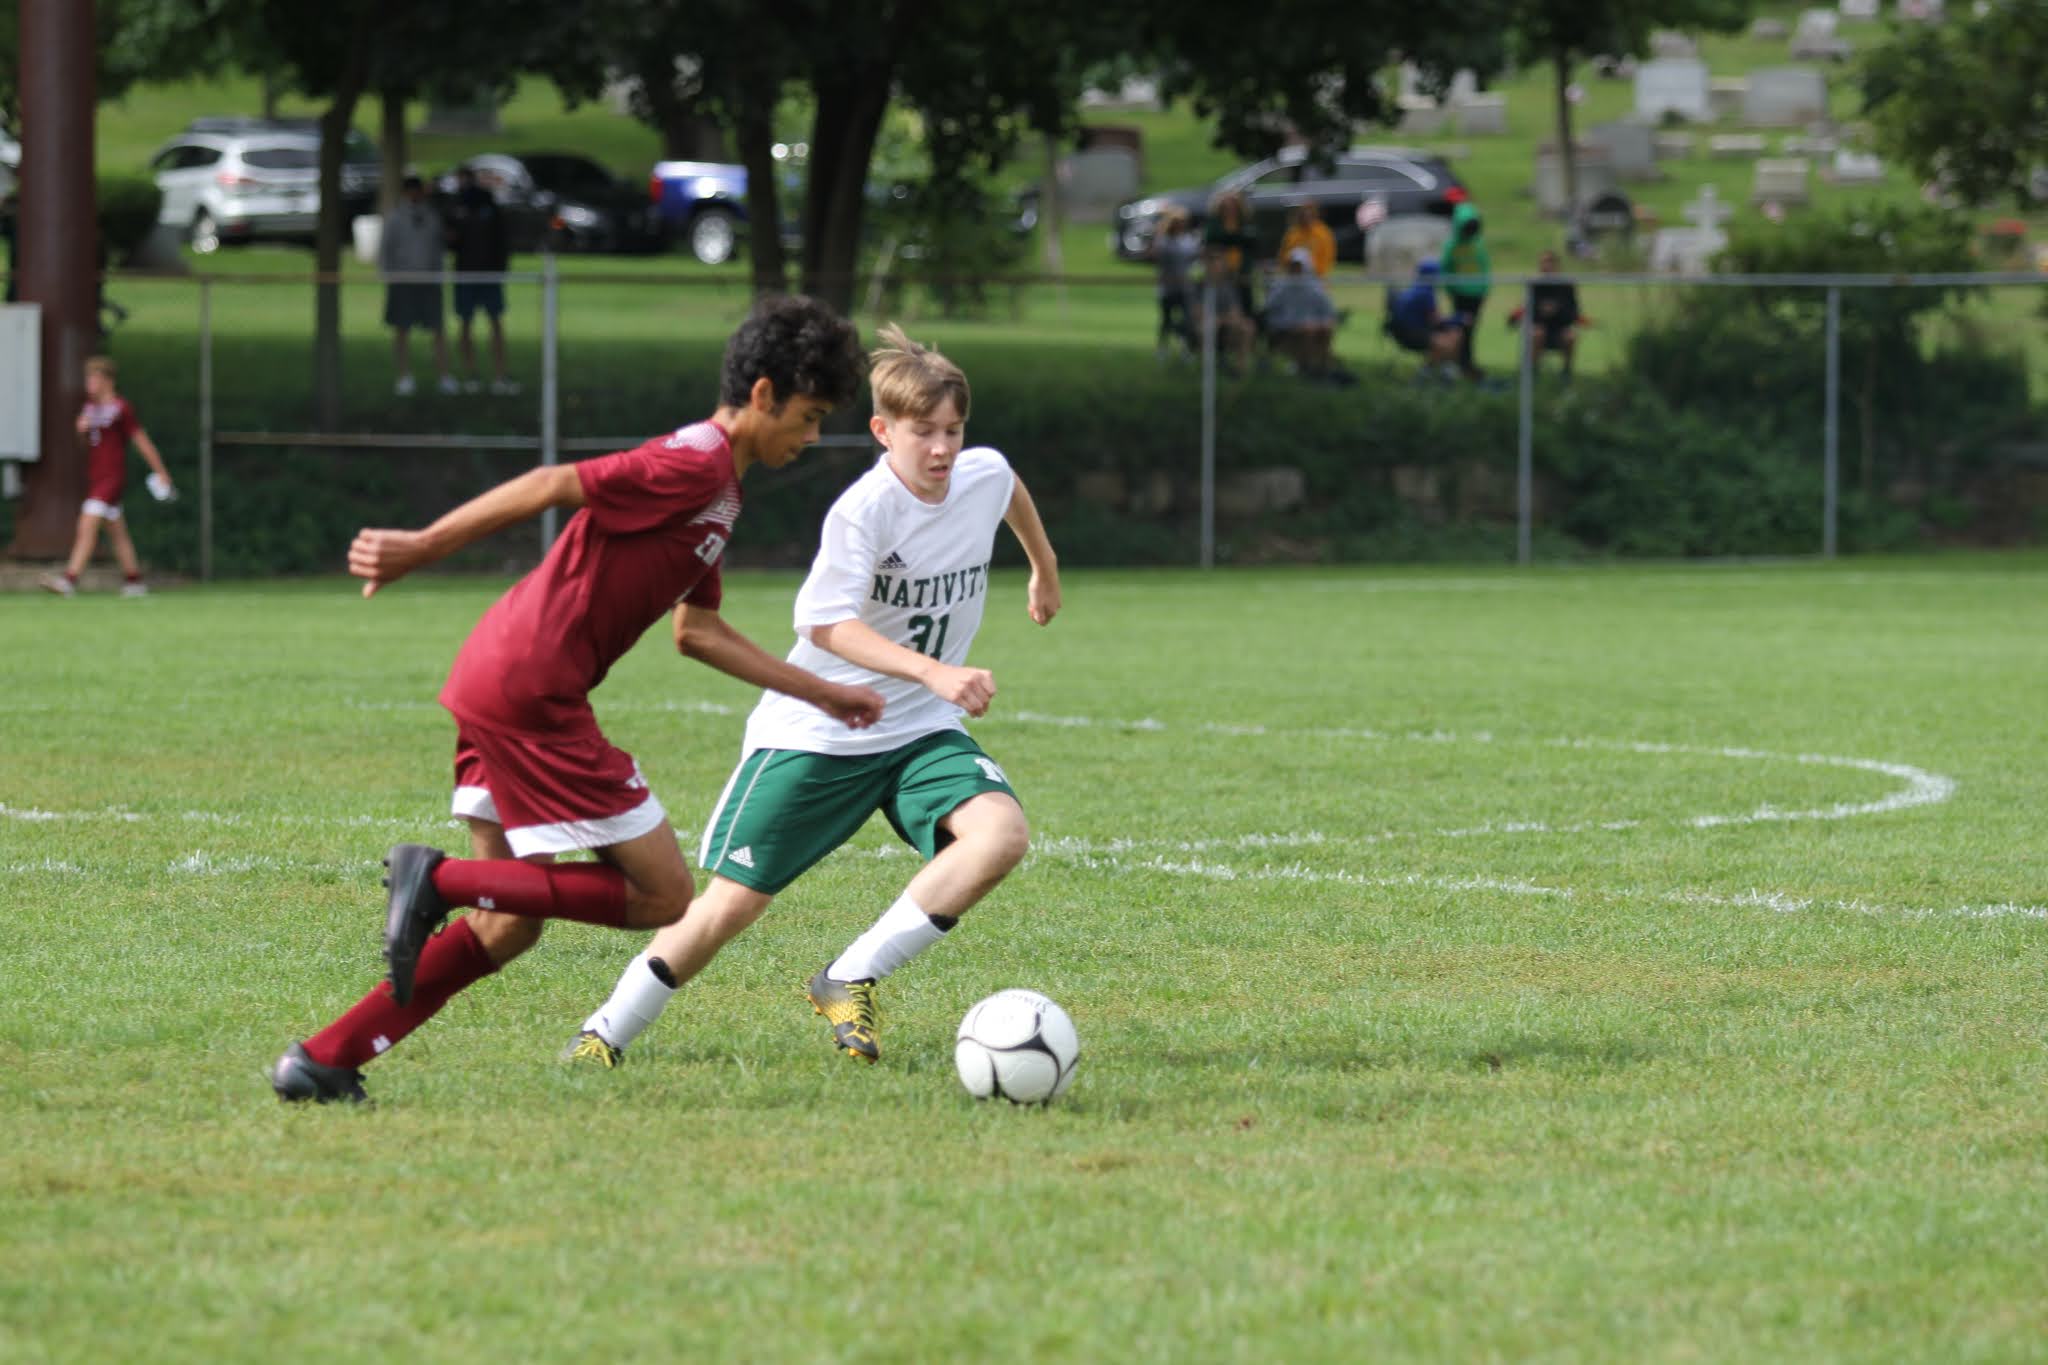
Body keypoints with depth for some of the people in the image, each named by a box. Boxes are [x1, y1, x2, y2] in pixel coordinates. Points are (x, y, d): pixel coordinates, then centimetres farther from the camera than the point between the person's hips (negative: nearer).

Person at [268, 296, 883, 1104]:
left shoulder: (717, 490, 21)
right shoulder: (694, 466, -11)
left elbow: (698, 633, 27)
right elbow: (553, 486, -17)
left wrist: (824, 696, 28)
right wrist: (420, 550, -21)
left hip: (495, 681, 10)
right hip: (533, 691, -10)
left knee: (511, 926, 13)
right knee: (661, 895, -6)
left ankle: (323, 1062, 11)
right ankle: (441, 879, -10)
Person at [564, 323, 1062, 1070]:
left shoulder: (985, 476, -3)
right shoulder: (864, 510, -22)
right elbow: (826, 624, -33)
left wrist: (1046, 569, 40)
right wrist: (935, 672, -43)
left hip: (922, 730, 5)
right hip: (817, 730, -5)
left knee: (1002, 834, -24)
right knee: (733, 900, -4)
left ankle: (848, 982, -13)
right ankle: (606, 1033, 17)